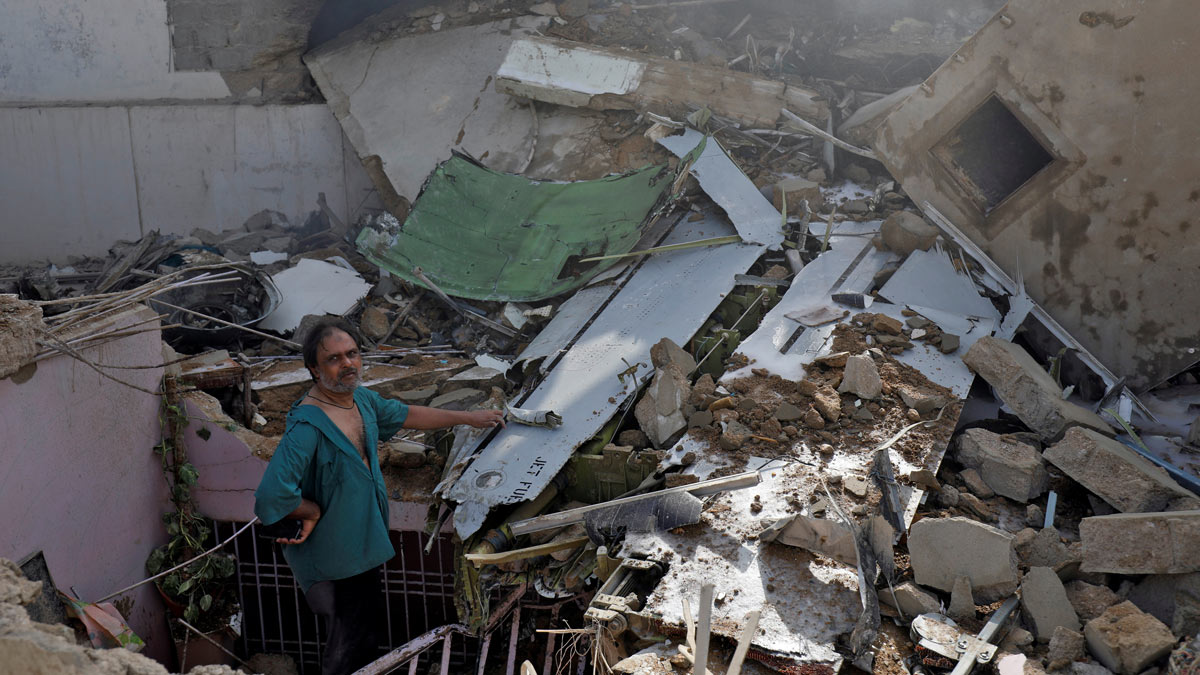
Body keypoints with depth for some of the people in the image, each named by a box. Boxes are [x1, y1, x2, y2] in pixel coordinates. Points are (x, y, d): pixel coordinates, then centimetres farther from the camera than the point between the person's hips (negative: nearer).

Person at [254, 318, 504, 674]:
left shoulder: (362, 399, -2)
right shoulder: (307, 426, -31)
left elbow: (404, 415, 17)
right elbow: (272, 497, -39)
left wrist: (468, 417, 22)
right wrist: (314, 512, -22)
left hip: (366, 544, 9)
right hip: (334, 558, -9)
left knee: (369, 632, 26)